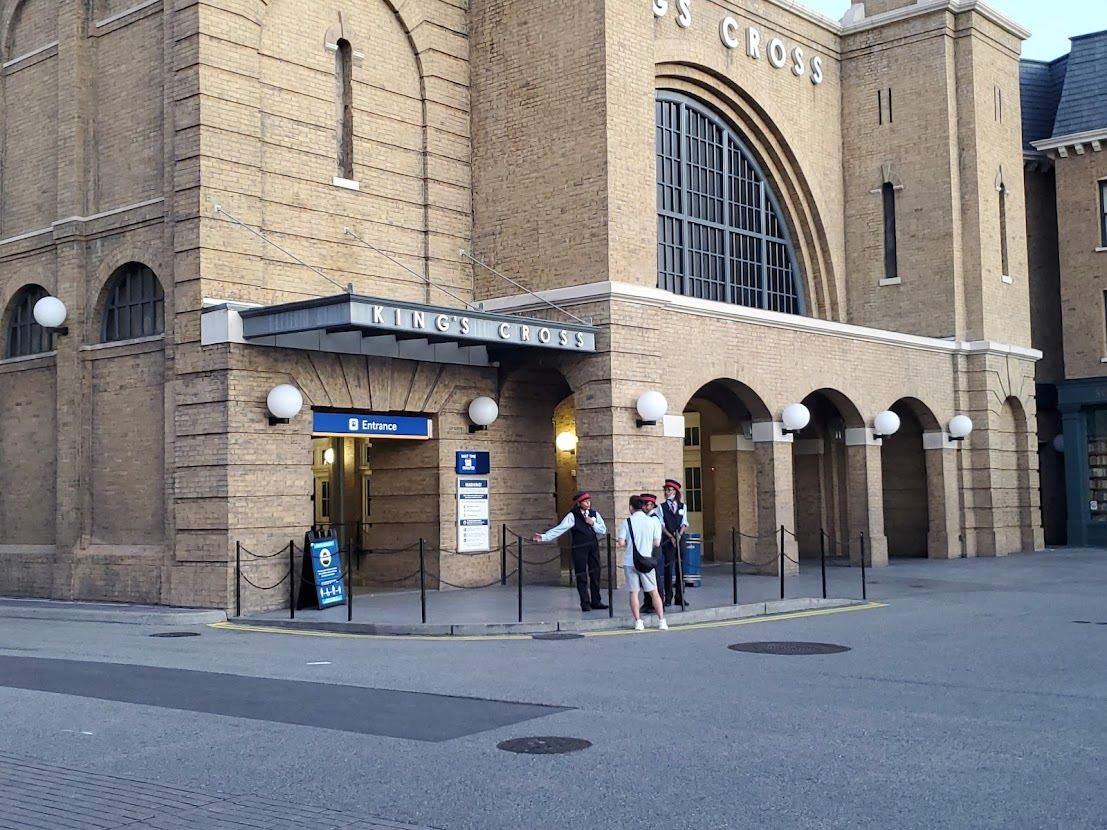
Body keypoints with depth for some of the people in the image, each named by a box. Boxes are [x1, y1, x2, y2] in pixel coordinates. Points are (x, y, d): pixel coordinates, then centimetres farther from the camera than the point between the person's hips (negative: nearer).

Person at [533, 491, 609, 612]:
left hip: (593, 548, 4)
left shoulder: (594, 514, 8)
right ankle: (585, 603, 5)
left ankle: (596, 601, 18)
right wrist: (544, 536, -23)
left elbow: (603, 530, 7)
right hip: (579, 549, -4)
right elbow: (559, 529, -13)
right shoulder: (572, 516, -6)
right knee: (582, 577, -2)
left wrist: (593, 523, -9)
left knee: (595, 575, 7)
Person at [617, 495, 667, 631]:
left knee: (633, 592, 5)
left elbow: (621, 543, -8)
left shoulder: (627, 522, -4)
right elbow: (657, 543, -2)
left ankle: (638, 622, 2)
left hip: (630, 562, -1)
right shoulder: (653, 521, 0)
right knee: (653, 592, 7)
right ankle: (662, 621, 4)